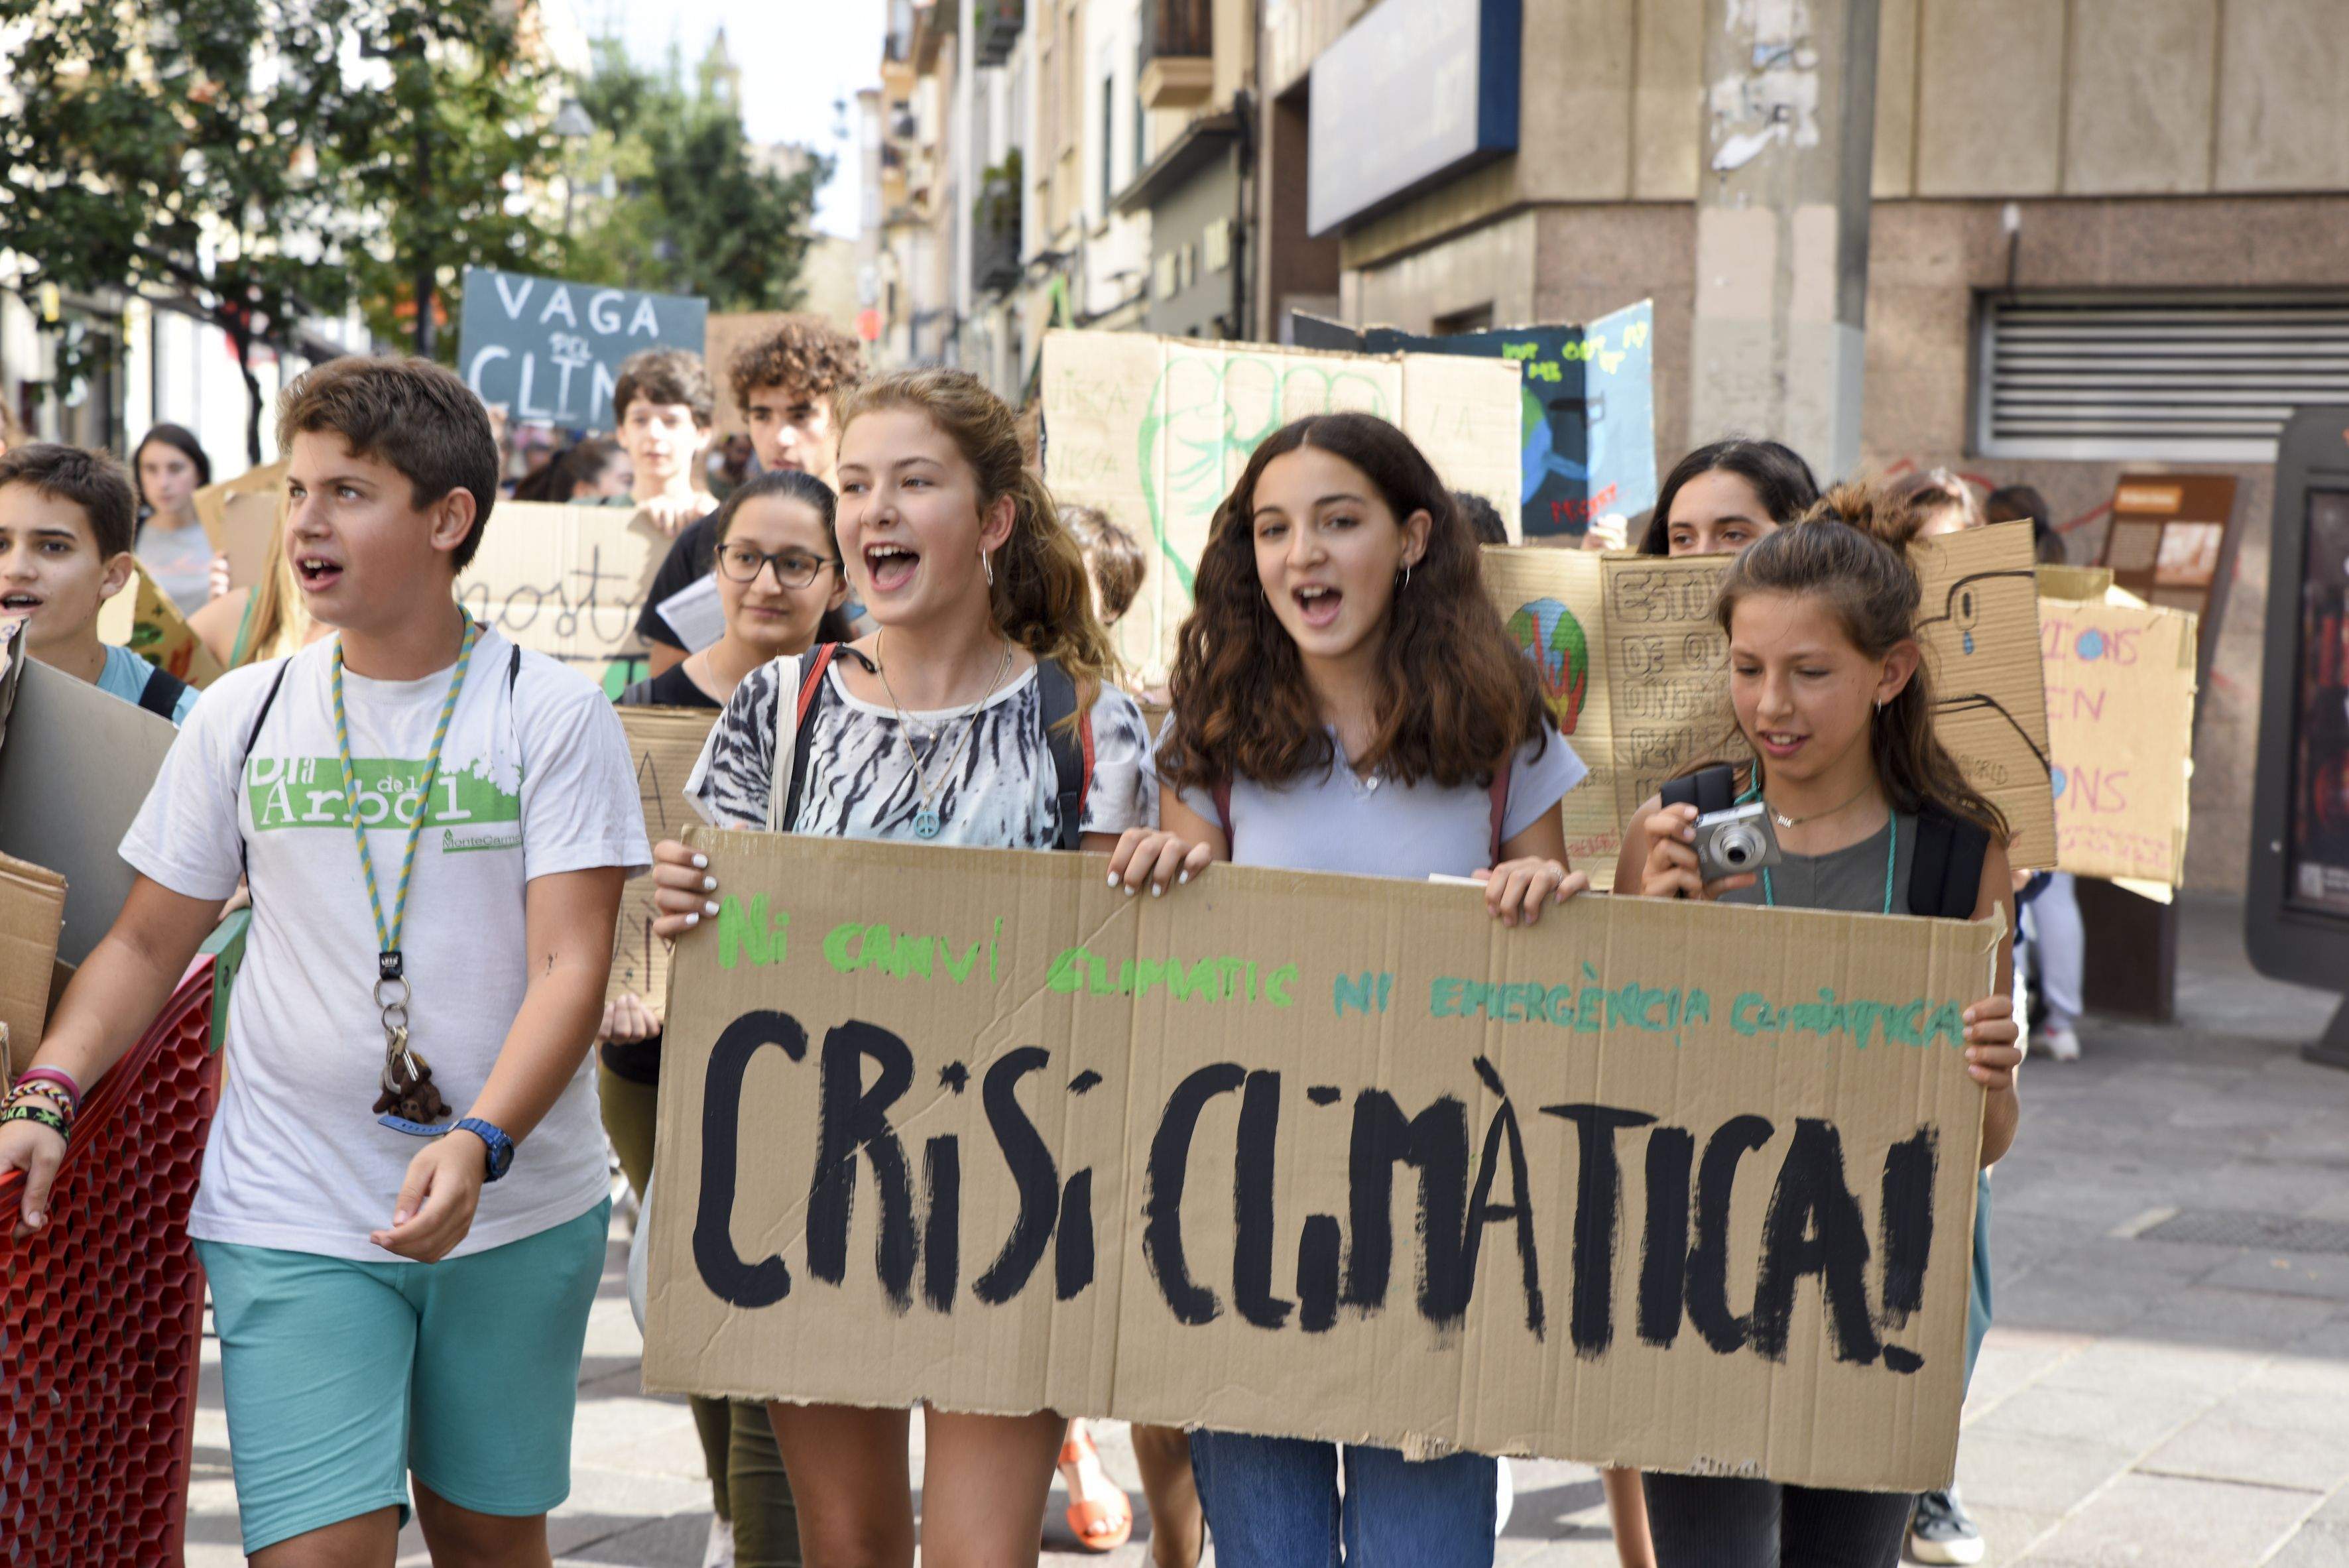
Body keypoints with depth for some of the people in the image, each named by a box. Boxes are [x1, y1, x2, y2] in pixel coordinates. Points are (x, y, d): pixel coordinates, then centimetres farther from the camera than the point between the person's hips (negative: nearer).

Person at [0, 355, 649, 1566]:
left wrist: (479, 1142, -27)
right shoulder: (243, 716, 5)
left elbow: (571, 966, -12)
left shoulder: (552, 713, -4)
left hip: (519, 1207, -1)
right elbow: (148, 945, 10)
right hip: (288, 1216, 1)